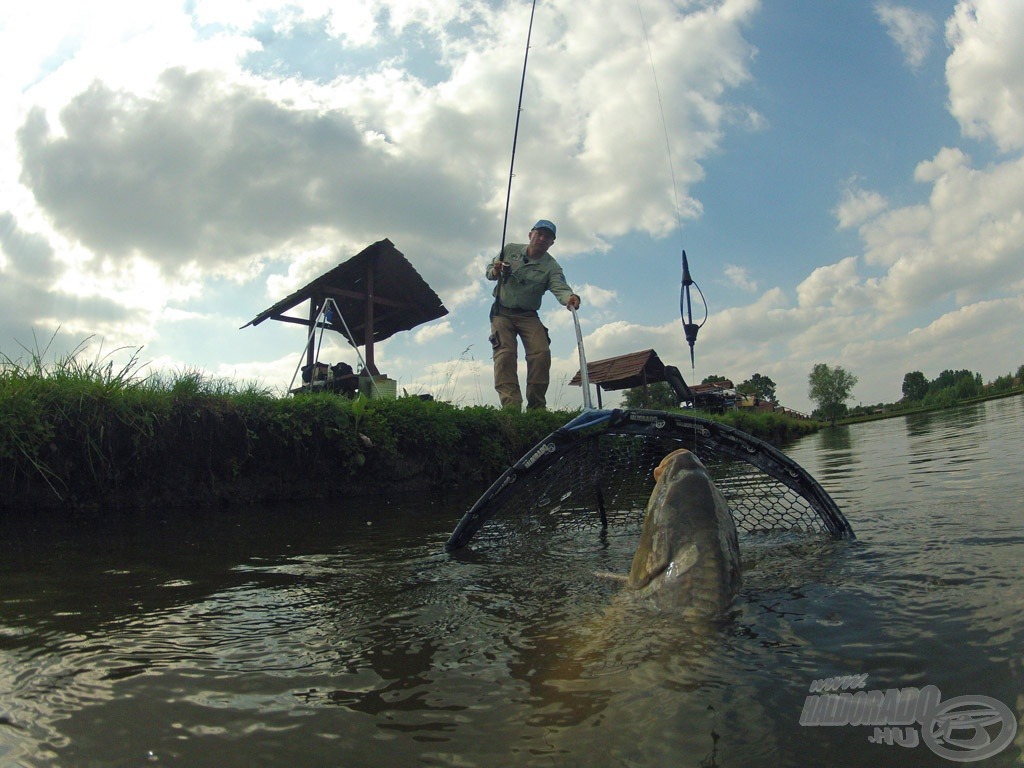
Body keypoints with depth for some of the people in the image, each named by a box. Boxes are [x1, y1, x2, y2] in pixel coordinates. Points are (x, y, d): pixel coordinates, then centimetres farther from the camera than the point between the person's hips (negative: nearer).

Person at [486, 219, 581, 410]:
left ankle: (537, 407, -11)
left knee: (541, 352, -19)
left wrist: (569, 298, -50)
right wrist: (494, 271, -14)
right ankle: (511, 405, -25)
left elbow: (560, 287, -26)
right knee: (505, 353, -18)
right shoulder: (510, 249, 0)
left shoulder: (551, 267, -7)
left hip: (528, 316, 0)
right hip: (502, 312, 0)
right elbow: (489, 269, 12)